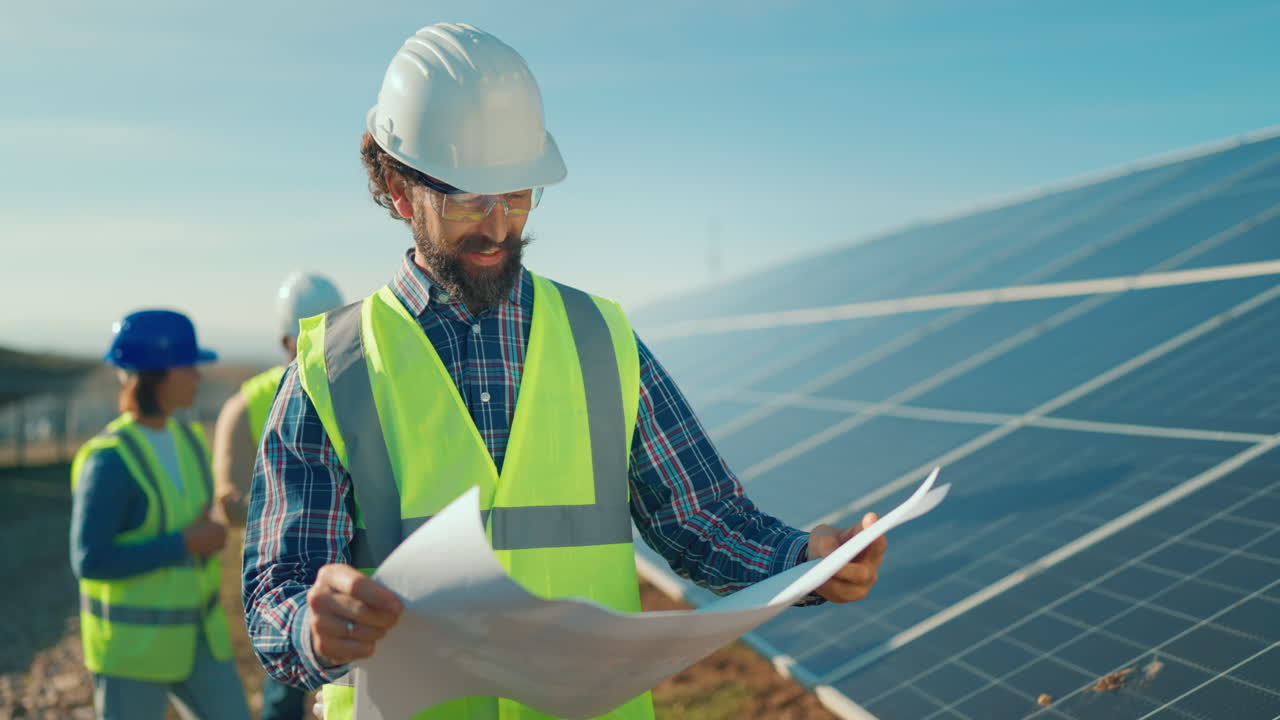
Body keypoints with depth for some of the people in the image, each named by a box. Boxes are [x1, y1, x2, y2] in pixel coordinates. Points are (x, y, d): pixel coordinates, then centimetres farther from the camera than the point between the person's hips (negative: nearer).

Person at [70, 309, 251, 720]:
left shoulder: (187, 440, 3)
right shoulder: (108, 459, -20)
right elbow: (89, 561, -22)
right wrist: (183, 545, -22)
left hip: (191, 635, 7)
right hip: (129, 640, -7)